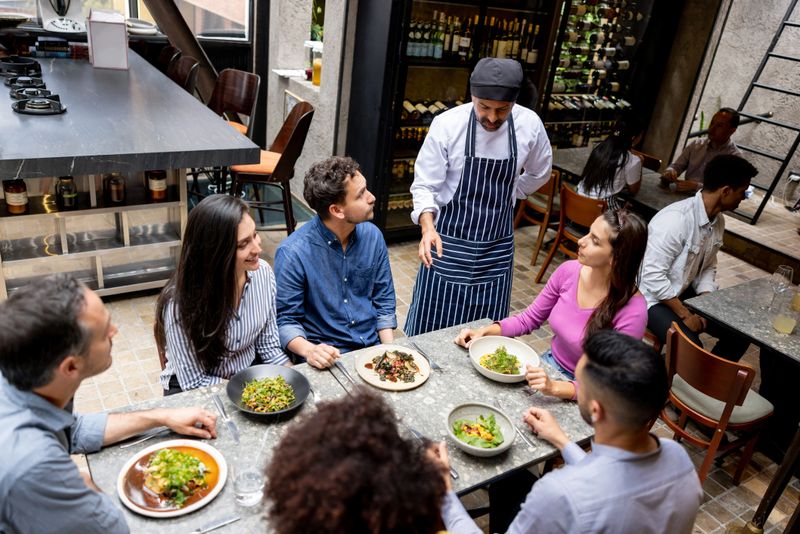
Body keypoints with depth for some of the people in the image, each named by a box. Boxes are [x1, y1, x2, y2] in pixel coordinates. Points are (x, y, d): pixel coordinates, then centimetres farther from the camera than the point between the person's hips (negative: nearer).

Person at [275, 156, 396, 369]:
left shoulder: (373, 236, -1)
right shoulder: (293, 253, -16)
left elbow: (383, 300, 8)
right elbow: (285, 319, -8)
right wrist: (309, 350, -26)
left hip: (373, 347, 4)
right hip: (327, 357, -3)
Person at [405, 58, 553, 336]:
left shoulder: (530, 125, -6)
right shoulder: (447, 124, -16)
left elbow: (539, 173, 13)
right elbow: (425, 185, -12)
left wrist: (506, 195, 9)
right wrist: (427, 226, -28)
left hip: (496, 246, 3)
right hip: (449, 241, -2)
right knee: (430, 329, 5)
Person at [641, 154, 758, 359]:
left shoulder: (718, 220, 1)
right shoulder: (675, 219, -28)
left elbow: (708, 267, 11)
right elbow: (653, 276, -28)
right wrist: (685, 314, -19)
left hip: (685, 292, 9)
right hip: (653, 297, -9)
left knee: (740, 332, 4)